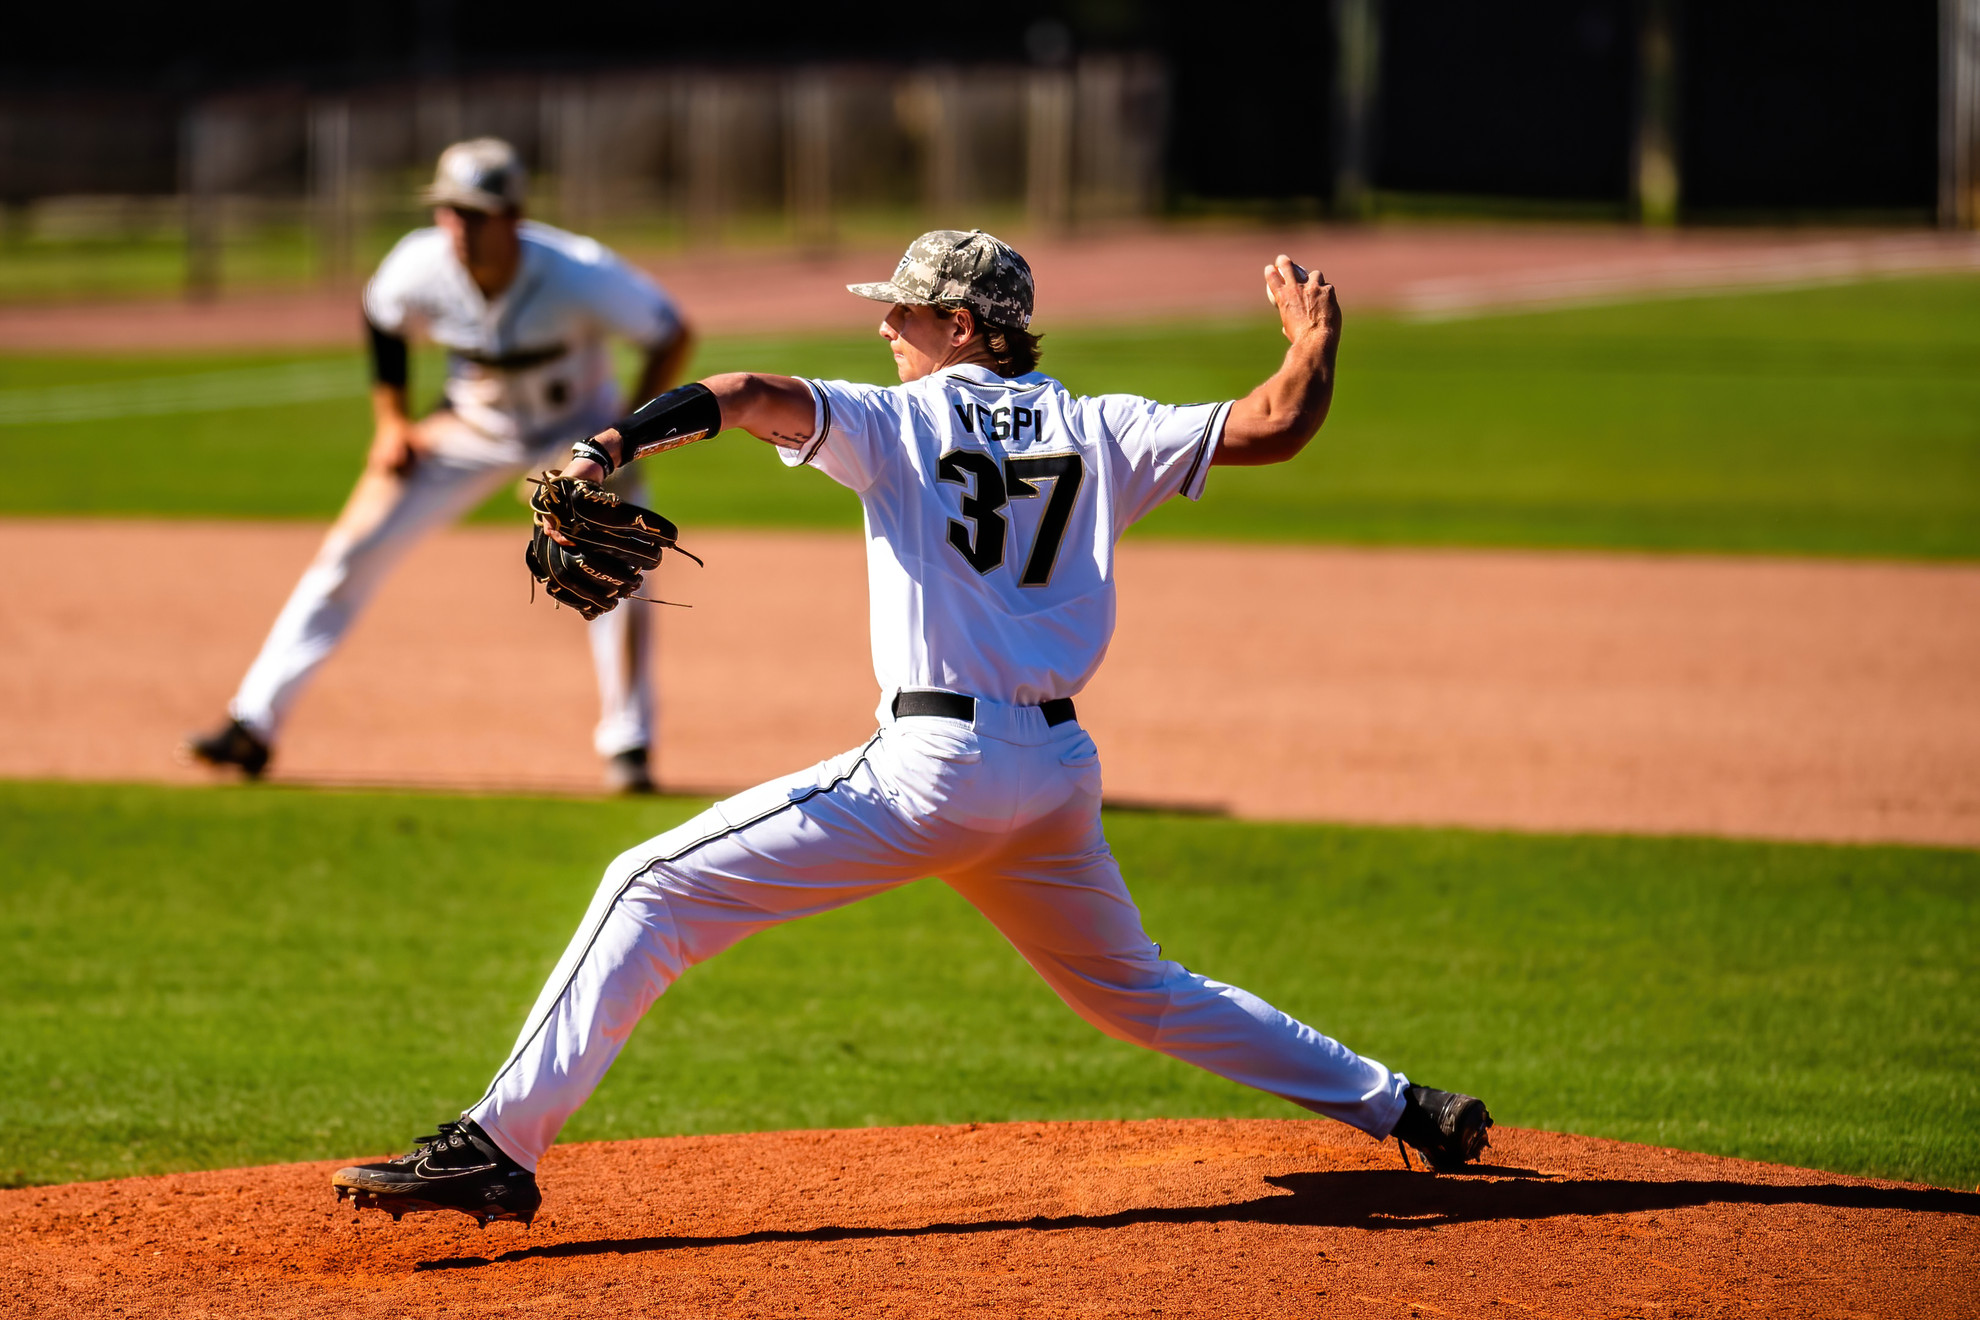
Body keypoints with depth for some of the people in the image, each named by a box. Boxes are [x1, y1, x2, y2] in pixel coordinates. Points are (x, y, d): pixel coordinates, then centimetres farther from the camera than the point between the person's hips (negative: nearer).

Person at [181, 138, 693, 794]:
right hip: (471, 425, 2)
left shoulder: (578, 275, -34)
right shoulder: (420, 267, -25)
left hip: (575, 428, -2)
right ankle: (254, 725, -1)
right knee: (352, 553, -5)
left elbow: (672, 337, -21)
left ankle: (627, 746, -4)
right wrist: (392, 419, -2)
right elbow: (382, 319, 0)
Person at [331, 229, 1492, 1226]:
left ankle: (502, 1144, -16)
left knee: (654, 888, -4)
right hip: (1061, 770, 6)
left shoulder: (899, 421, 2)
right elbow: (1275, 428, 6)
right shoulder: (1102, 432, 12)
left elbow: (756, 398, -15)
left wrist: (613, 445, -27)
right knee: (1140, 992, 29)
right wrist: (1316, 339, 26)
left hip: (937, 766, -6)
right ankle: (1399, 1107, 27)